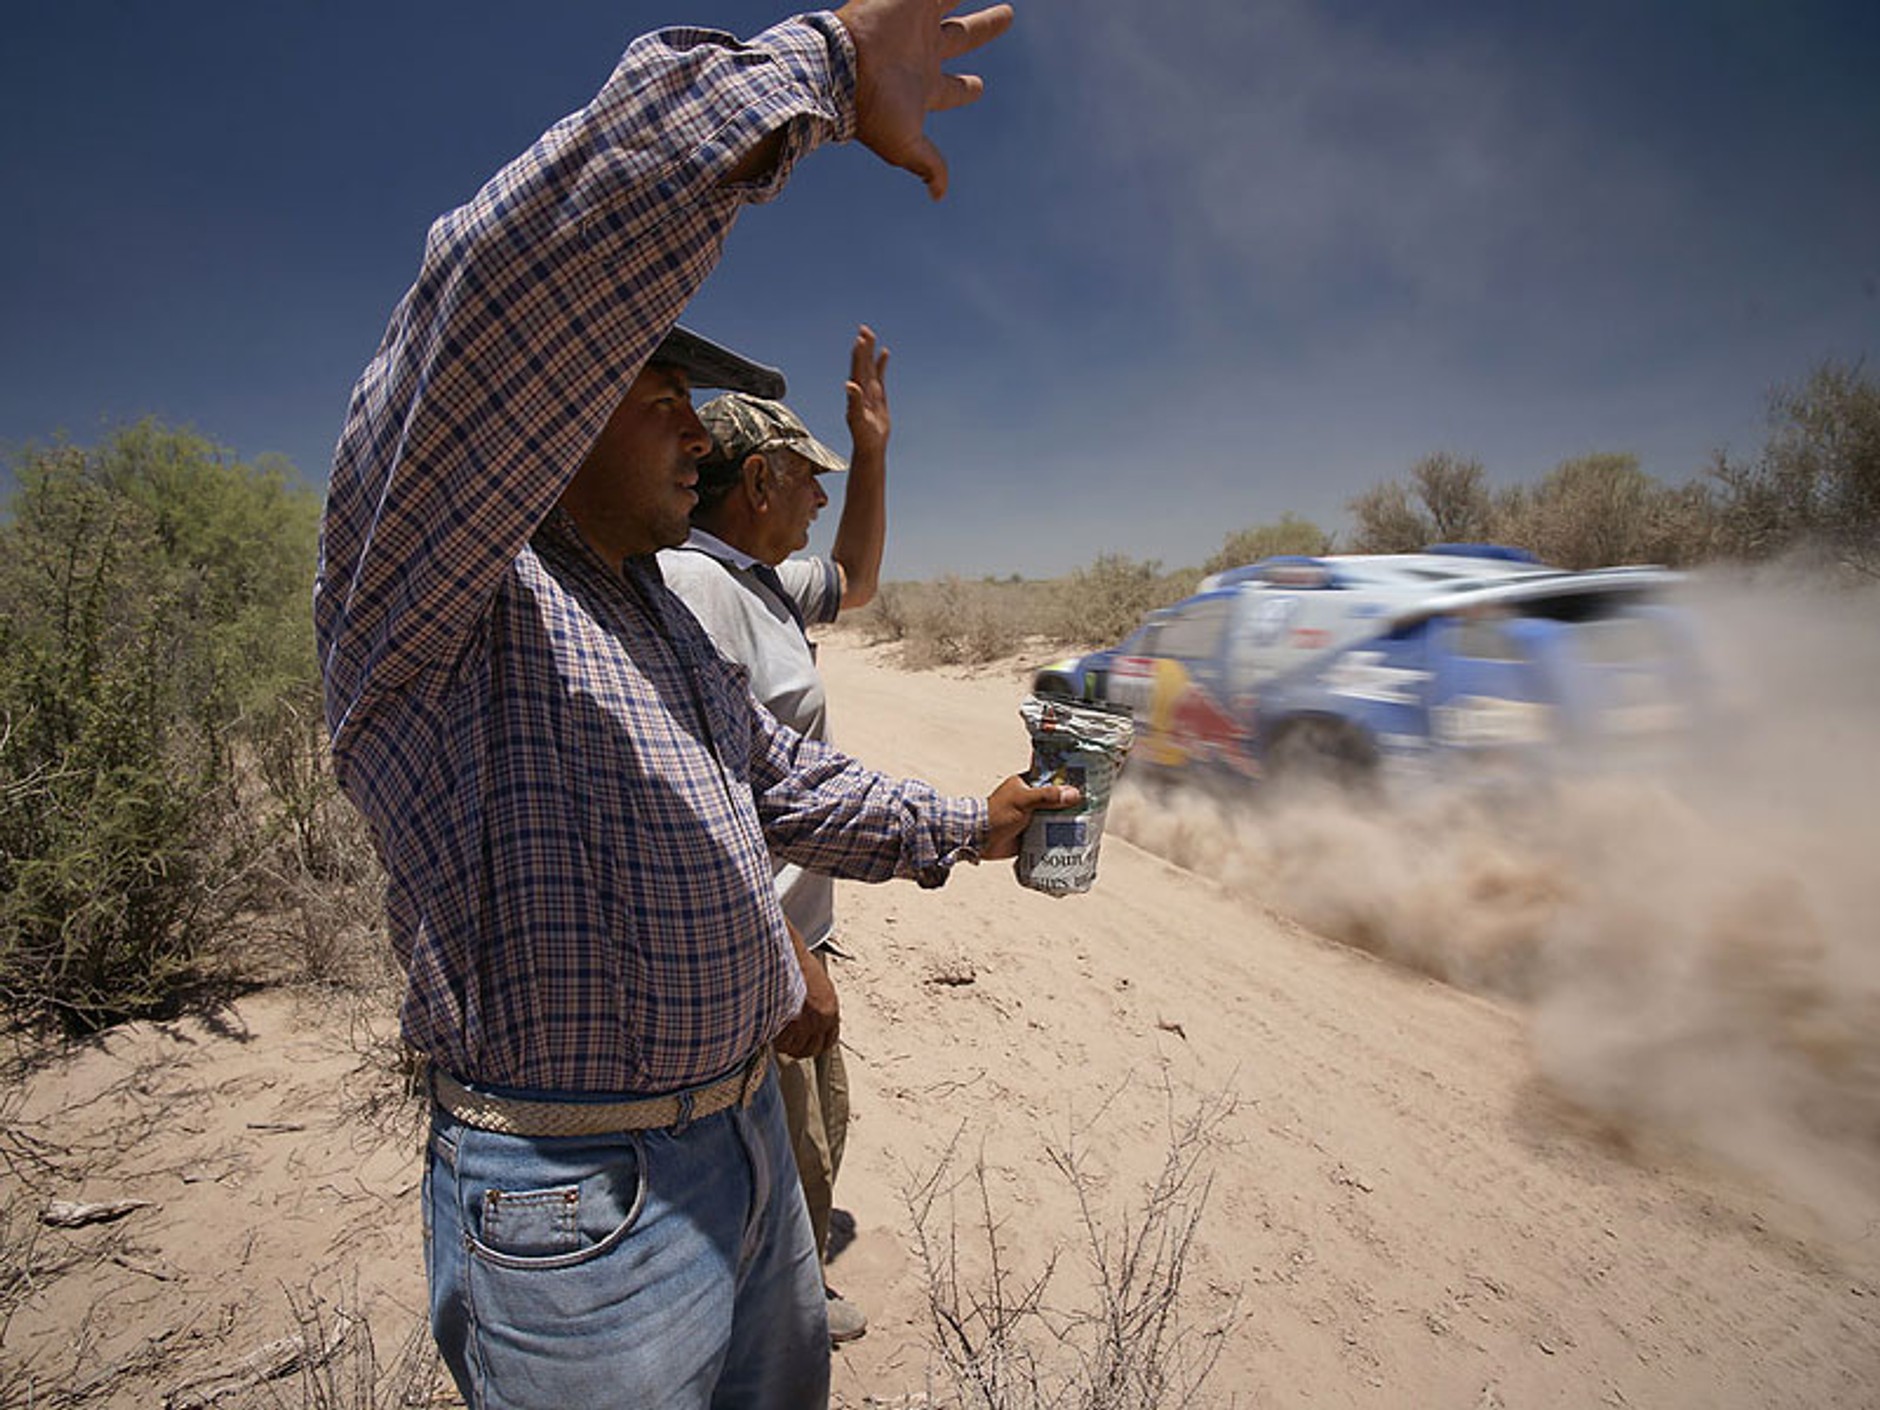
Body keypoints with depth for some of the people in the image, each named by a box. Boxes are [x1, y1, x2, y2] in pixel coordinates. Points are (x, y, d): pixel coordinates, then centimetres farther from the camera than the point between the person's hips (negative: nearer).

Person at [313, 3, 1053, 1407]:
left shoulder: (663, 619, 11)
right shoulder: (430, 596, -17)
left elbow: (780, 778, 20)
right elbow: (517, 288, -35)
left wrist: (963, 825, 20)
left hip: (749, 1132, 9)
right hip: (578, 1198, -8)